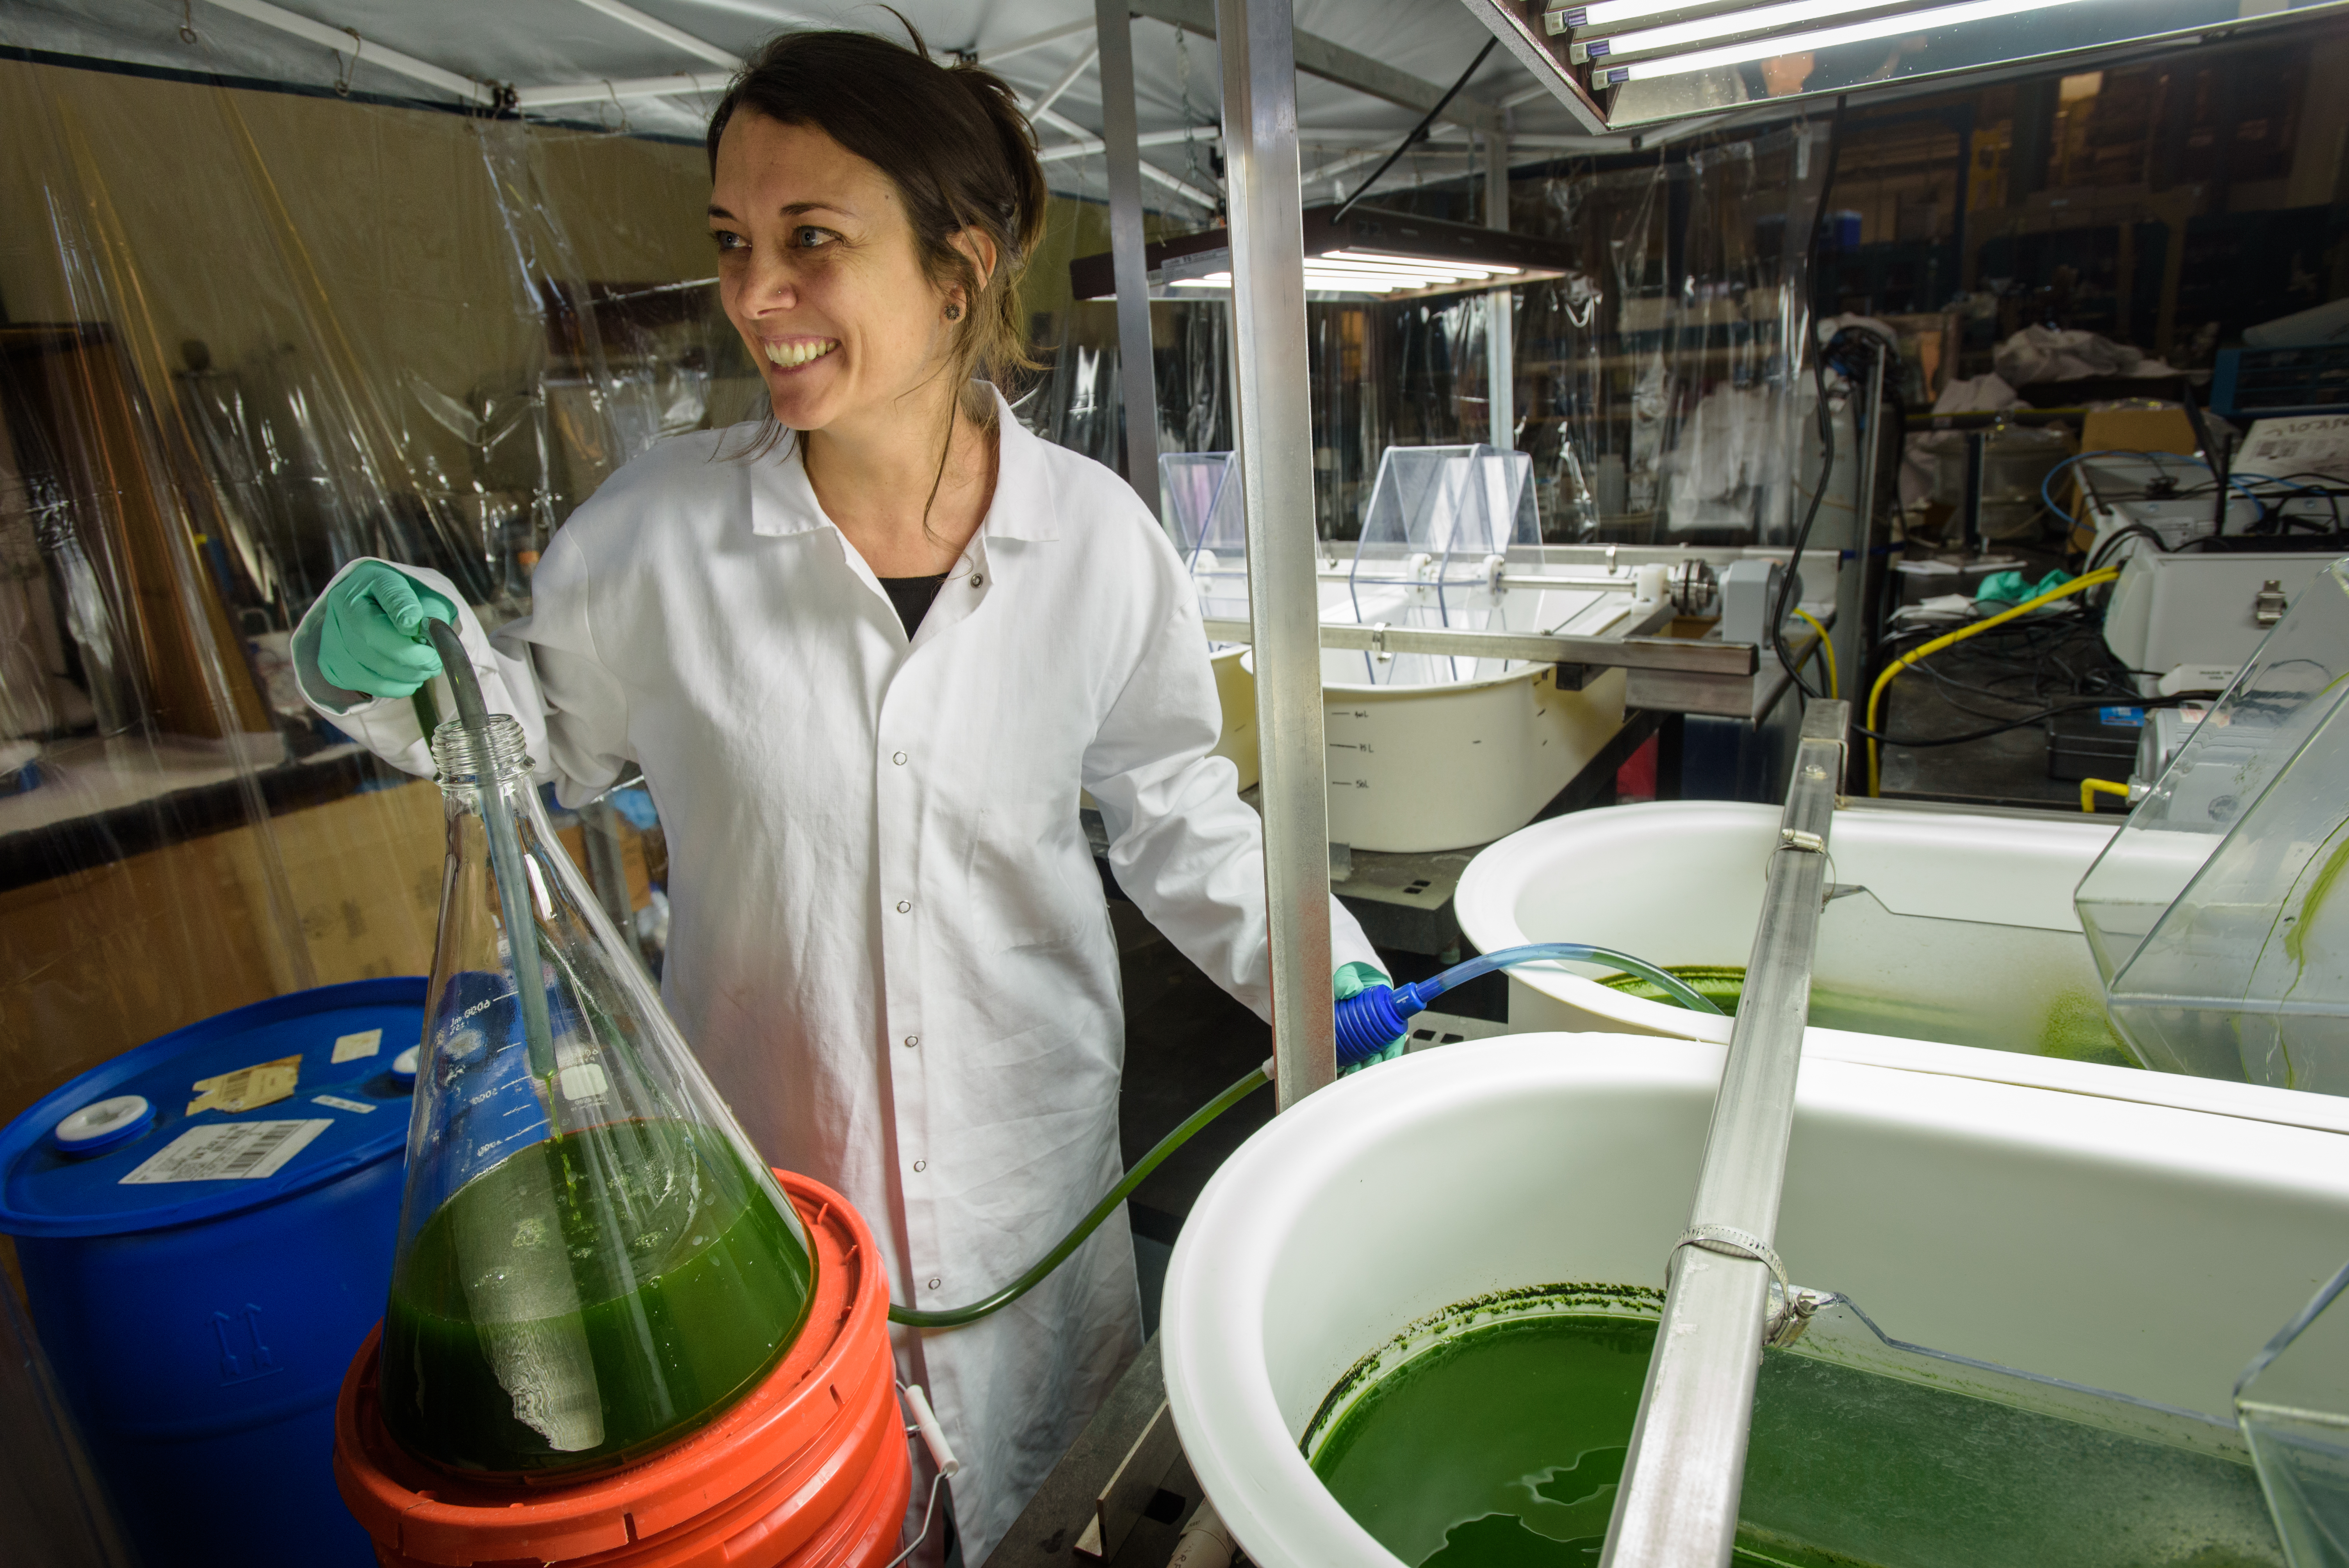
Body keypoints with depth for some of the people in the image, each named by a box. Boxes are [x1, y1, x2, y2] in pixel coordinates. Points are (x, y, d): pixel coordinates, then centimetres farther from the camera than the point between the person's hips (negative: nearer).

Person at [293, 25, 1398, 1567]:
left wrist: (1318, 970, -9)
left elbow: (1172, 807, -1)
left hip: (1029, 1145, 1)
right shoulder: (661, 527, -13)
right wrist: (400, 667, -13)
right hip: (766, 1159, 0)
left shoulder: (1098, 536, -12)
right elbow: (557, 733, 5)